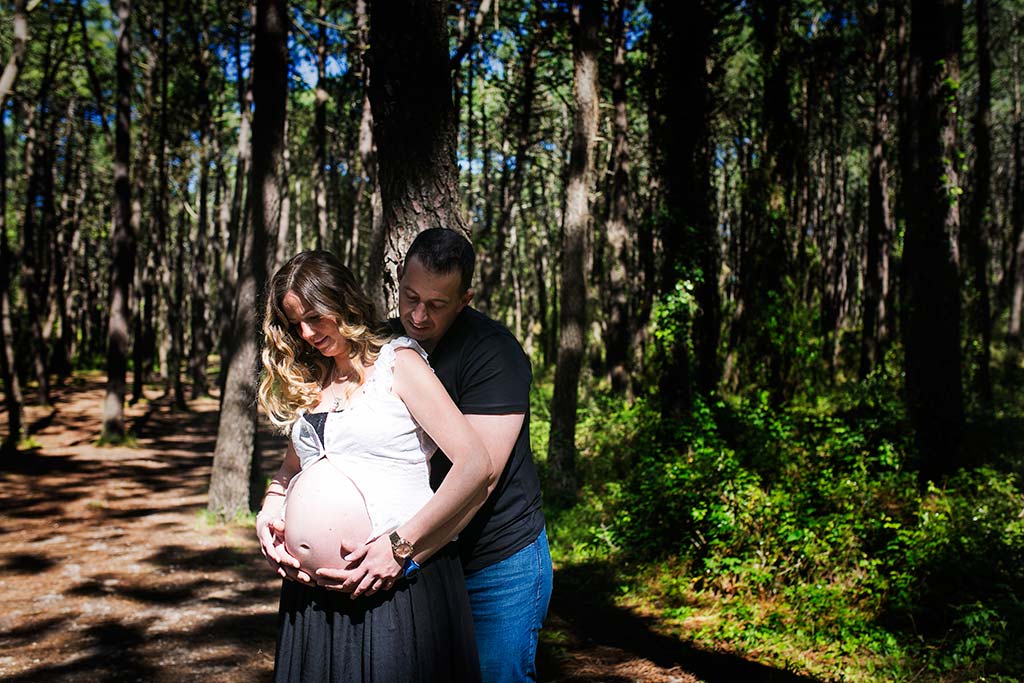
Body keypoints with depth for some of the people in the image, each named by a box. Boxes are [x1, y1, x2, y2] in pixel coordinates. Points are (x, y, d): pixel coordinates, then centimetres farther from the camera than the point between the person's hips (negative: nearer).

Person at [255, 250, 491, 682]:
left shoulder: (398, 362, -4)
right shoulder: (309, 383, 15)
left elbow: (475, 467, -13)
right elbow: (289, 471, 24)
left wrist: (401, 544, -17)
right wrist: (267, 514, 2)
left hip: (399, 580, -6)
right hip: (313, 587, 6)